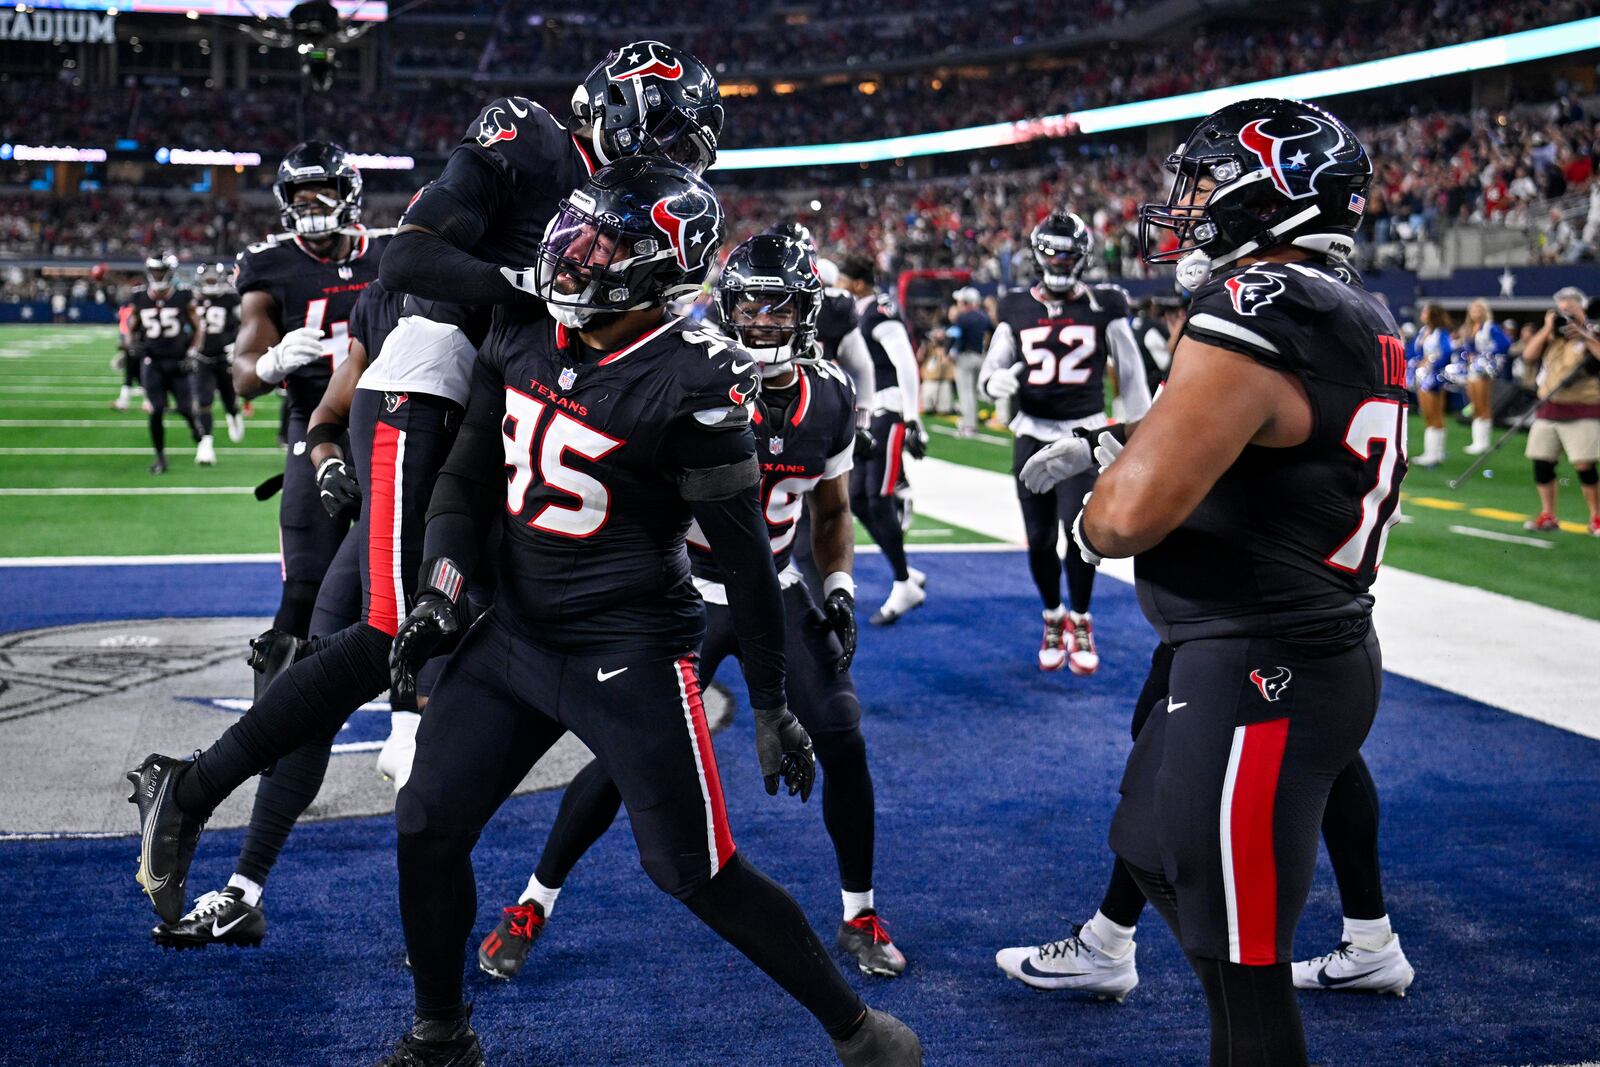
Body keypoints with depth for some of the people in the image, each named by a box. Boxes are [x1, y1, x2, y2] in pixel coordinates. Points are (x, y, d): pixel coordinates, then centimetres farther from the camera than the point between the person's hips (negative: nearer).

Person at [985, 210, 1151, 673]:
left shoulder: (1103, 308, 0)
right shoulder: (1017, 310, 4)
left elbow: (1131, 374, 6)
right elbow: (990, 370, 8)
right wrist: (995, 380, -17)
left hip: (1084, 433, -2)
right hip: (1032, 434, 2)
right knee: (1039, 538, 4)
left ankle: (1080, 621, 10)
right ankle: (1052, 617, 26)